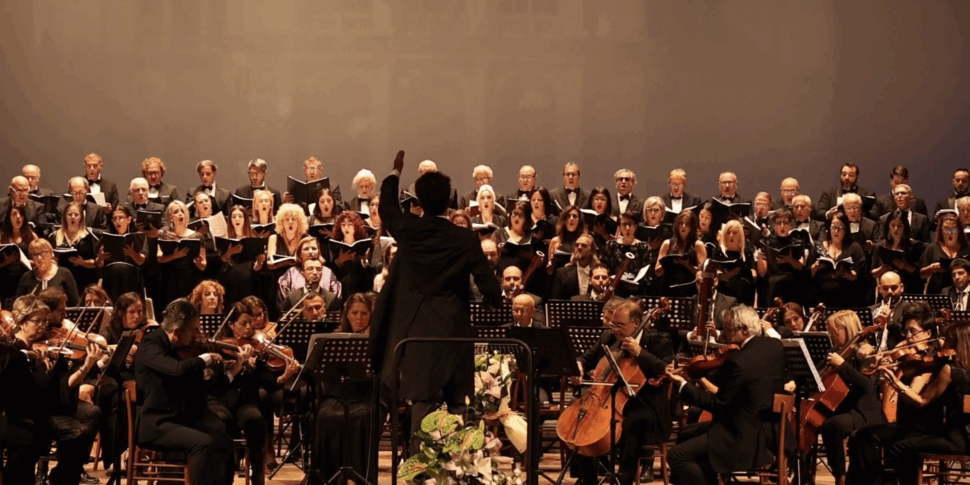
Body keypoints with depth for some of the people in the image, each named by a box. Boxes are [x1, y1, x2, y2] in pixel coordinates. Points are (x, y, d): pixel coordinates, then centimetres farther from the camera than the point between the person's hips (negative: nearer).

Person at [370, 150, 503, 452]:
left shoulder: (407, 230, -5)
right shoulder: (465, 240, -11)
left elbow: (387, 206, 17)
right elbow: (487, 283, -8)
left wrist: (395, 173, 31)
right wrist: (495, 302, 14)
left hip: (417, 328, 1)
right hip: (453, 327, -1)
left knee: (422, 397, 2)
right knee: (457, 400, 9)